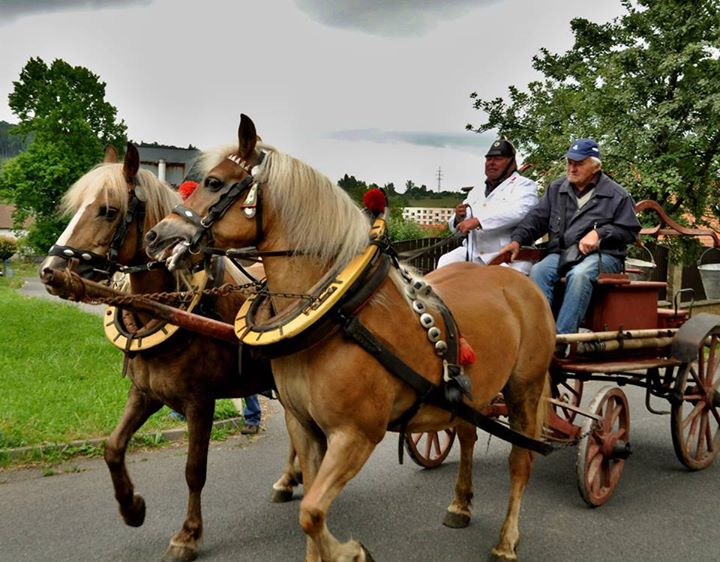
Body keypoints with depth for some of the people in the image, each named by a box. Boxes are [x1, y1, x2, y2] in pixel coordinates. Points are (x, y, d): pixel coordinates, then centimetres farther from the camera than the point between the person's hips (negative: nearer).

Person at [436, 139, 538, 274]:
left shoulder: (524, 185, 5)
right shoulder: (476, 192, 25)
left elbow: (519, 212, -17)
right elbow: (455, 226, 23)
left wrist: (478, 221, -24)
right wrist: (459, 218, -3)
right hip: (473, 253, 6)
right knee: (446, 263, -18)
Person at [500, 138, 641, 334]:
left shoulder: (617, 195, 9)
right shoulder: (556, 189, 20)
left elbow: (629, 230, 6)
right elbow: (536, 219, 15)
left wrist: (599, 233, -10)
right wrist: (517, 240, -3)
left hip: (601, 254, -3)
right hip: (561, 252, 4)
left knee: (579, 274, -38)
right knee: (538, 271, -30)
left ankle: (562, 336, -42)